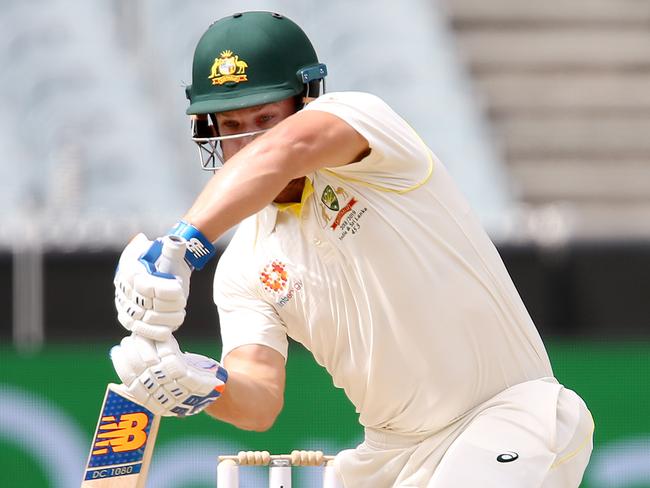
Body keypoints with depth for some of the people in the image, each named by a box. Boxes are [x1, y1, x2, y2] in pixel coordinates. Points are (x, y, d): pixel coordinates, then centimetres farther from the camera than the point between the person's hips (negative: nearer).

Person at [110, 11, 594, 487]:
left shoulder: (362, 117, -10)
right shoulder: (245, 268, 4)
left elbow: (283, 151, -33)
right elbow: (261, 401, -9)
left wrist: (184, 245, -47)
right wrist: (206, 386, -32)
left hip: (508, 413, -6)